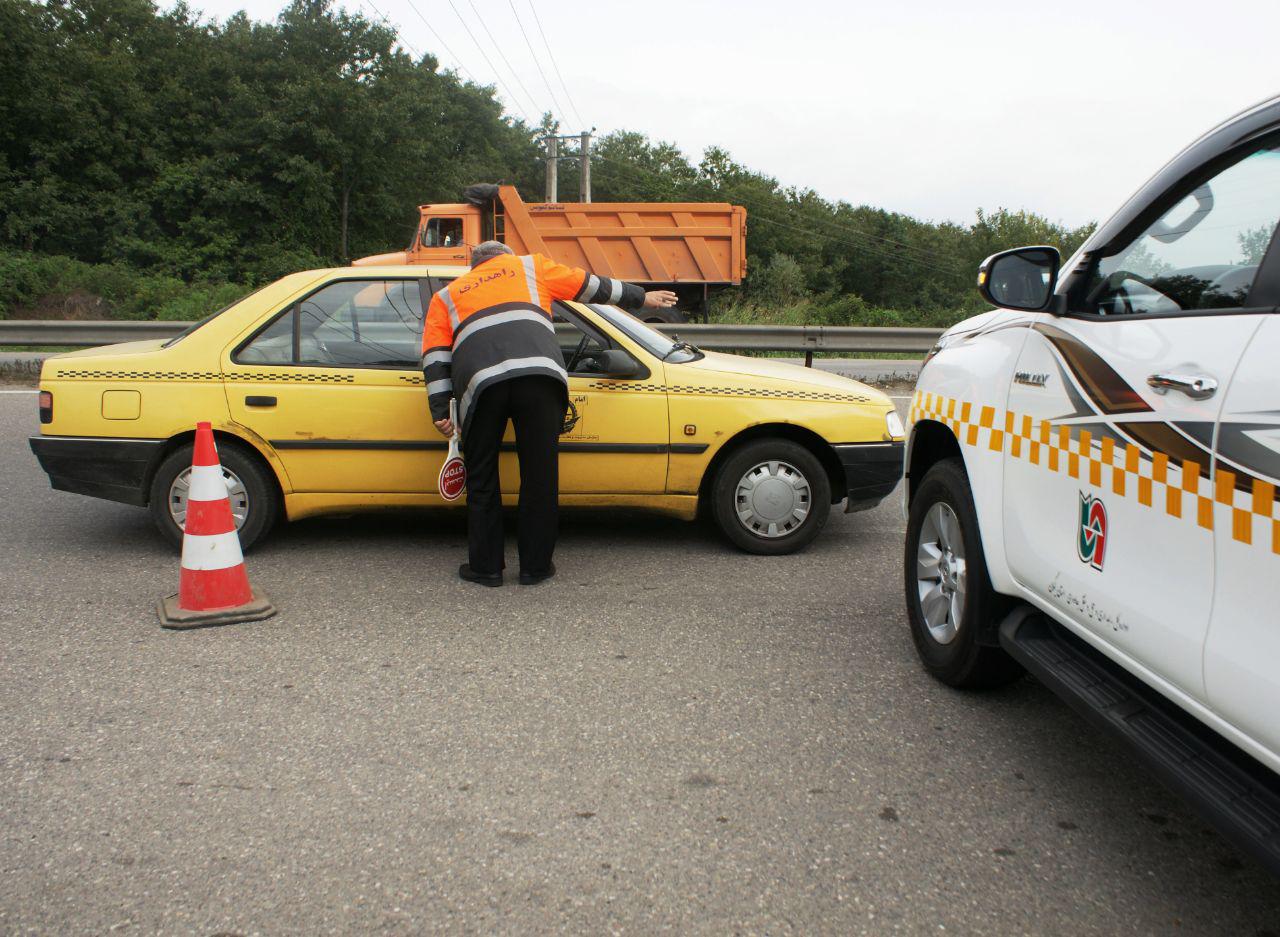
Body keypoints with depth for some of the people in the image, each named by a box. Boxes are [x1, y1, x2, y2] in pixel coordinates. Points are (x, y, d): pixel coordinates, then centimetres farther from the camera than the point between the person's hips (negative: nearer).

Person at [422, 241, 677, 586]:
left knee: (482, 480, 12)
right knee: (540, 476, 8)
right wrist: (642, 297, 48)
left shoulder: (446, 296, 31)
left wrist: (440, 412, 14)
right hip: (538, 373, -1)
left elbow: (435, 358, 18)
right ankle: (535, 566, 14)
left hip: (480, 382, 1)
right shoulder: (530, 266, 30)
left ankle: (485, 567, 17)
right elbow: (593, 286, 36)